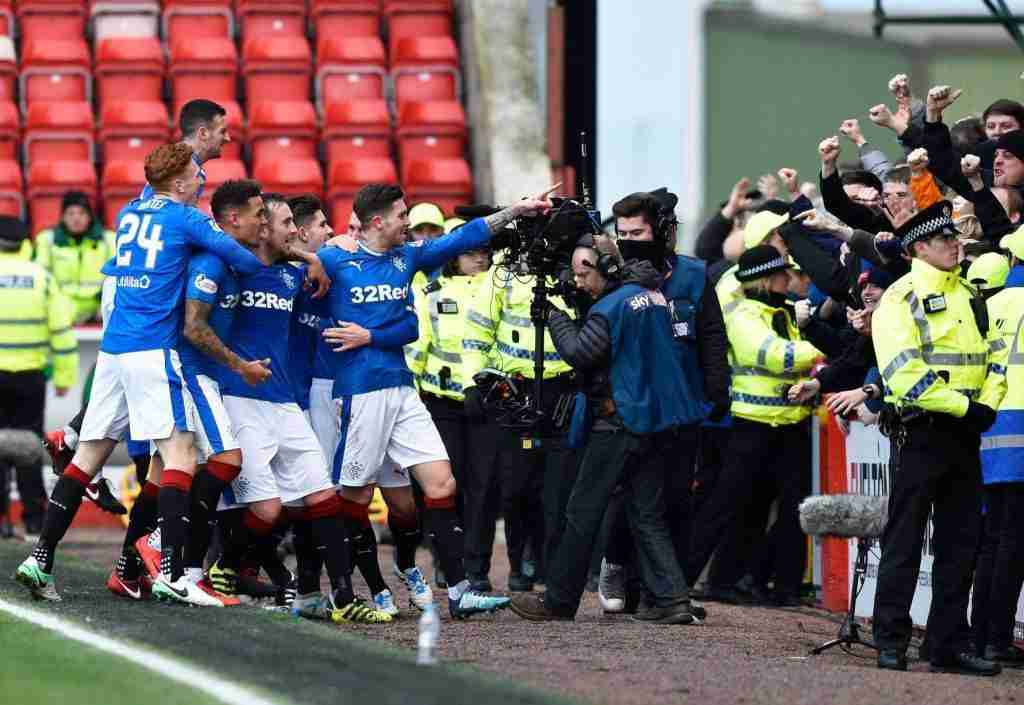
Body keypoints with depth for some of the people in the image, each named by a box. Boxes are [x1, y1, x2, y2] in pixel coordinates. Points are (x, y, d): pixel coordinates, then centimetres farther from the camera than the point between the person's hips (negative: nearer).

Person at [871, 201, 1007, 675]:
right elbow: (905, 374, -18)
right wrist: (963, 406, -17)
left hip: (964, 435, 7)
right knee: (904, 542, -3)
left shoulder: (969, 297, 15)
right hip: (921, 434, -7)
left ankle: (949, 645, 12)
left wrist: (988, 404, -4)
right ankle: (890, 642, 2)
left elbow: (995, 355, 14)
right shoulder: (900, 299, -8)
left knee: (960, 544, 7)